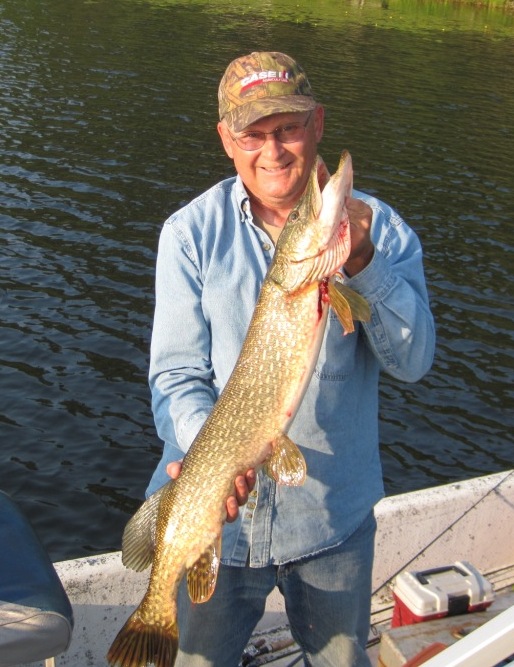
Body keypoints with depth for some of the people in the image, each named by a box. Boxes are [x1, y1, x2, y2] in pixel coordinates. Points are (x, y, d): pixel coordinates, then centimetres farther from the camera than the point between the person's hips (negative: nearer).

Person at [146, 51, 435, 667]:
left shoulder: (375, 226, -5)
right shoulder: (190, 233, -8)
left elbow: (413, 360, -15)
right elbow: (177, 374, -10)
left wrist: (363, 262, -30)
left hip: (335, 513, 1)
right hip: (220, 511, -1)